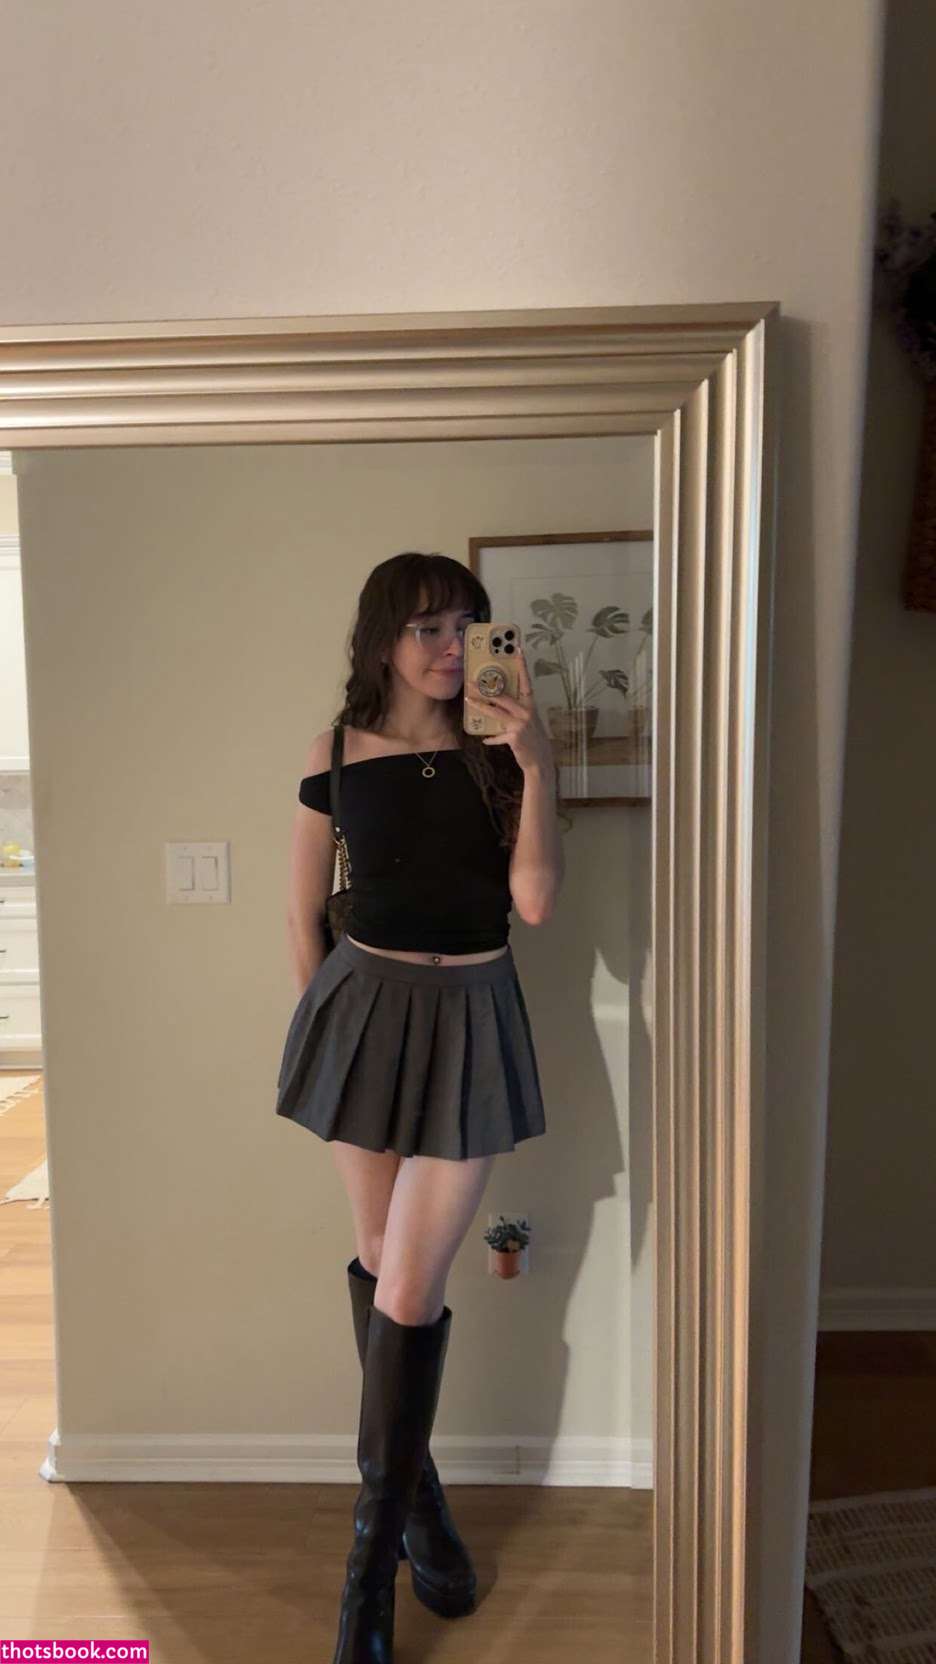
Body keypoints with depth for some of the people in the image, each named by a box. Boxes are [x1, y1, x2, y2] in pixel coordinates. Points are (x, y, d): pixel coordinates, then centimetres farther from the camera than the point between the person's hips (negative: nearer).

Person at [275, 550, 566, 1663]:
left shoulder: (501, 752, -3)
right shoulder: (337, 757, -1)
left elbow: (535, 901, -13)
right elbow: (304, 911, 7)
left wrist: (536, 763, -21)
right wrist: (336, 1018, 11)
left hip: (472, 1019, -1)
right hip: (366, 1005, 1)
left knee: (407, 1294, -1)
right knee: (383, 1271, 13)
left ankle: (372, 1564, 20)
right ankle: (416, 1493, 39)